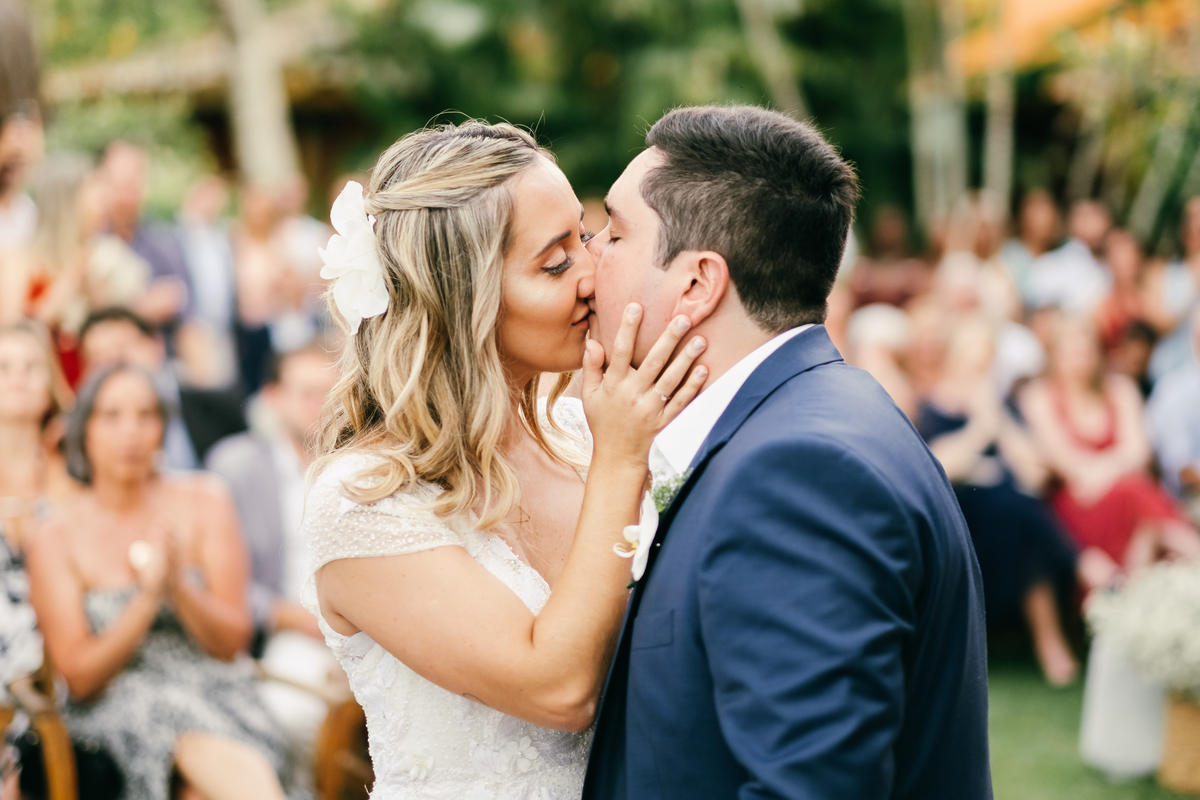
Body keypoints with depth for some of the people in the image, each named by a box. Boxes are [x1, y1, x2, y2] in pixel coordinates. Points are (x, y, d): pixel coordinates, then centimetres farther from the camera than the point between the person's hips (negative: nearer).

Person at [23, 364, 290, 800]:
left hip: (214, 688, 2)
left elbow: (233, 641, 2)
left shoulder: (203, 504, 6)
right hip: (113, 706, -1)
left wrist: (179, 586, -17)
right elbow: (79, 677, -4)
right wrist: (147, 600, -19)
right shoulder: (55, 539, 1)